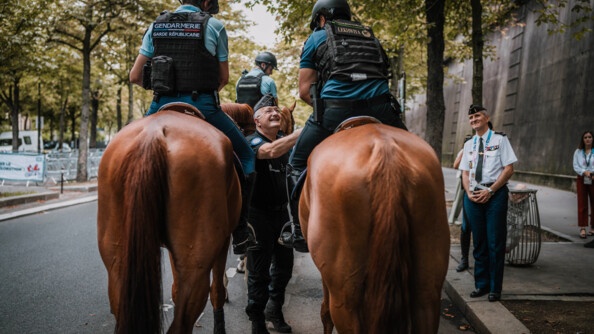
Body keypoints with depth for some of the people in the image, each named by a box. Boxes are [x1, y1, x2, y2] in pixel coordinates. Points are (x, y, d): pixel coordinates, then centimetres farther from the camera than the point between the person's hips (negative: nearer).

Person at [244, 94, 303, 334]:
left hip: (281, 211, 6)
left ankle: (274, 309, 36)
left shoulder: (285, 140, 7)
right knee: (259, 271, 3)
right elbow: (271, 151, -37)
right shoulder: (252, 141, -14)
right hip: (259, 213, -6)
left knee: (284, 264, 15)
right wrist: (305, 130, -42)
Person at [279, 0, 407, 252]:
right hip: (380, 107, 3)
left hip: (335, 109, -2)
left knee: (298, 165, 15)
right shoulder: (370, 36, 30)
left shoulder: (317, 38, 20)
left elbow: (305, 91, 14)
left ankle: (300, 232, 10)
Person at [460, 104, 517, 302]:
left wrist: (490, 191, -13)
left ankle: (495, 288, 8)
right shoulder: (469, 144, 14)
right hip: (473, 195, 5)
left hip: (495, 194, -4)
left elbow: (509, 169, -6)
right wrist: (469, 192, -4)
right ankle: (481, 285, 19)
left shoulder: (499, 140, 0)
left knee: (495, 242, -1)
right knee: (479, 241, 10)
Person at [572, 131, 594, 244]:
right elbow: (575, 166, 1)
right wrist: (584, 172, -17)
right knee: (582, 204, 0)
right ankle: (582, 228, 2)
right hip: (582, 180, 1)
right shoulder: (578, 152, 6)